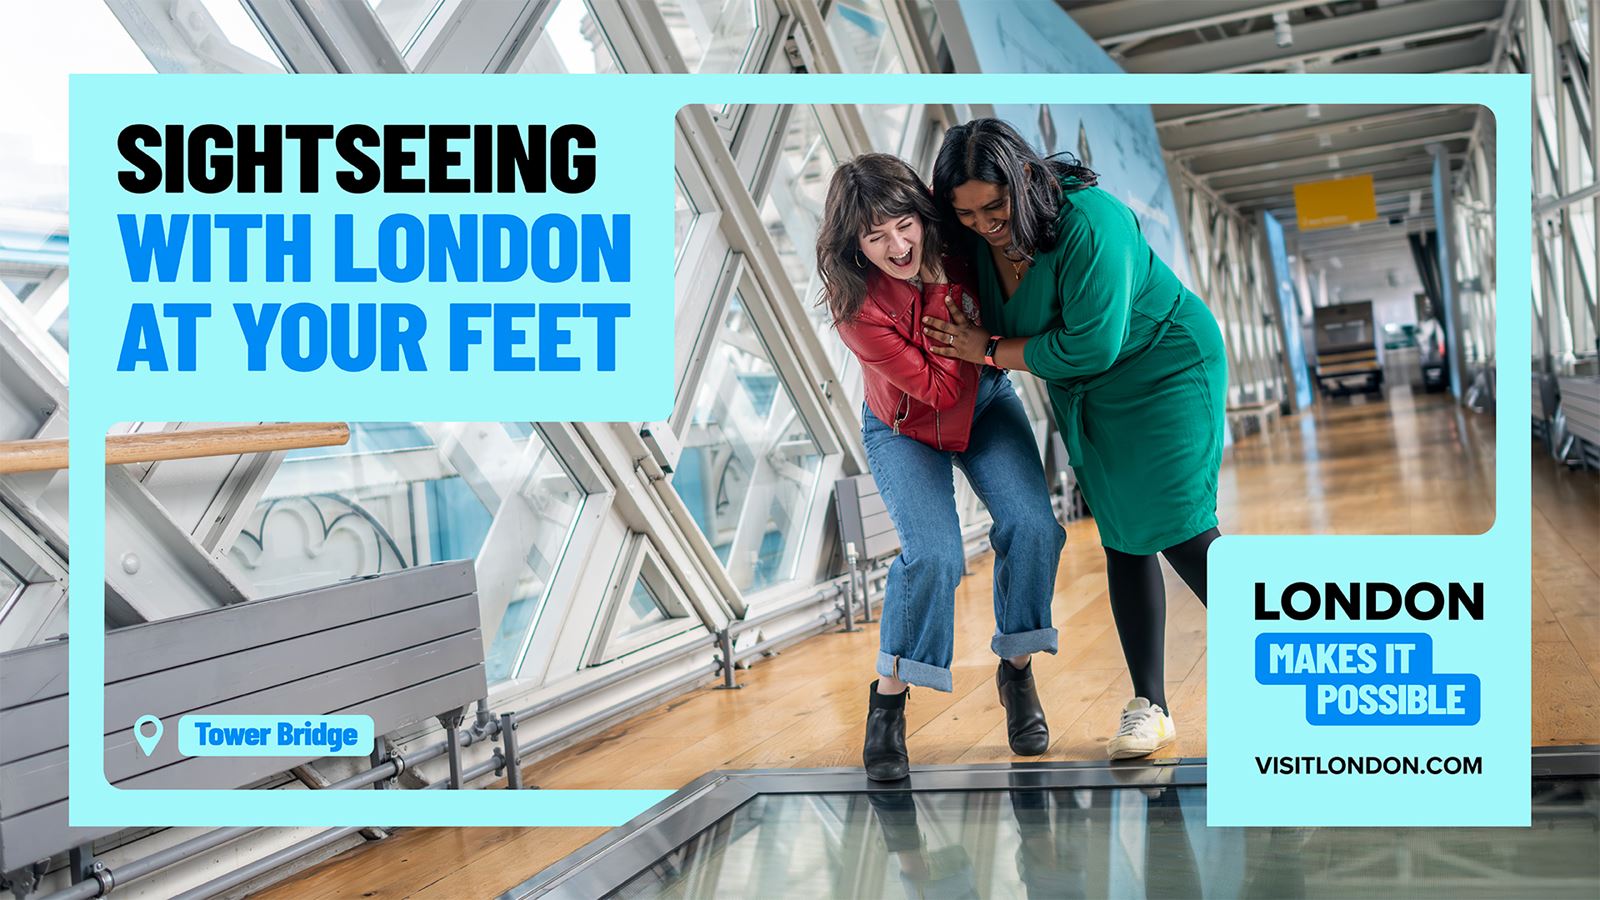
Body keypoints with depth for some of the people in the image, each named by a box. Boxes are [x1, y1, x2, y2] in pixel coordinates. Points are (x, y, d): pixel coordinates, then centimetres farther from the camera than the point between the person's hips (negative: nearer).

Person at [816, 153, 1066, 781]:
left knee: (1031, 524, -18)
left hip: (986, 403, 3)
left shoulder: (956, 249, -21)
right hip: (904, 429, -3)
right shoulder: (855, 305, -30)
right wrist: (948, 297, -34)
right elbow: (940, 389, -29)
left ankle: (1016, 669, 3)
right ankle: (889, 697, -4)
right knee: (933, 554, -24)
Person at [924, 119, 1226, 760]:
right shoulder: (975, 236, -8)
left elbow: (1090, 346, -28)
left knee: (1175, 527, -13)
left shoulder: (1088, 224, -30)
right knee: (1121, 539, 5)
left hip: (1164, 371, -7)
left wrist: (990, 352, -20)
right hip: (1088, 398, 7)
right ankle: (1149, 708, 10)